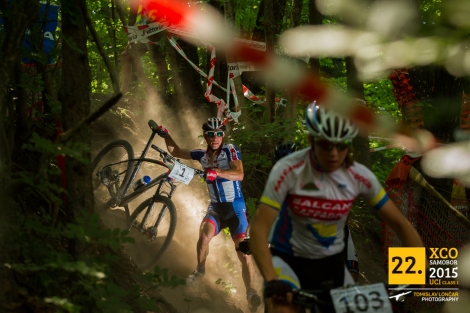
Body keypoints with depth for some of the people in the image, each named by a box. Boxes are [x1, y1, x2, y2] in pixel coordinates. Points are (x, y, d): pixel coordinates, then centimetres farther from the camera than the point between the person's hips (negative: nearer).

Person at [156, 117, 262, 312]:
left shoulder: (230, 151, -13)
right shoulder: (202, 155, 1)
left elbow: (239, 174, -30)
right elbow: (176, 152, 12)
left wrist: (216, 172, -45)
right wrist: (165, 135, -3)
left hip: (235, 207, -3)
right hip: (216, 206, 3)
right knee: (205, 234, -28)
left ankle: (251, 293, -10)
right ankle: (200, 270, -4)